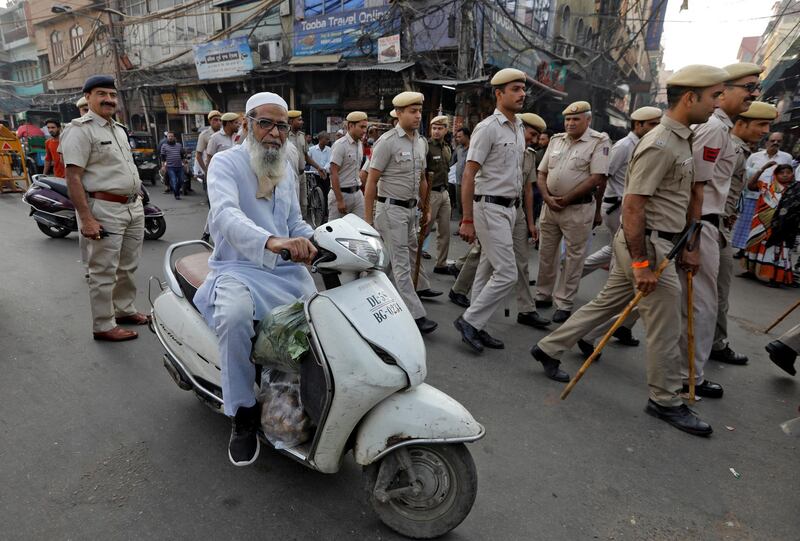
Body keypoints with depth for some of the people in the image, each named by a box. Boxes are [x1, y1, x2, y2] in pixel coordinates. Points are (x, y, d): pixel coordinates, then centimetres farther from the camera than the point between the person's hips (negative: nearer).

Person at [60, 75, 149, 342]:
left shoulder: (119, 129, 17)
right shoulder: (81, 129, -9)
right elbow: (73, 177, -16)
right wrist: (86, 218, -23)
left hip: (133, 207, 8)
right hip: (105, 210, -8)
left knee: (128, 267, 17)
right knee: (104, 272, -1)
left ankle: (125, 310, 31)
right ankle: (103, 326, 8)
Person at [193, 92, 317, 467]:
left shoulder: (287, 169, 16)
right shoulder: (225, 162, -5)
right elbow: (226, 214, -26)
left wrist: (308, 242, -4)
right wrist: (270, 241, -45)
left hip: (285, 269, 6)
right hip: (238, 269, -5)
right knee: (234, 316, -35)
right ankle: (243, 415, -15)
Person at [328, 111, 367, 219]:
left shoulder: (360, 144, 11)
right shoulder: (340, 145, -13)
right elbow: (334, 174, -17)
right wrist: (340, 200, -21)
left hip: (357, 193, 7)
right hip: (341, 193, -7)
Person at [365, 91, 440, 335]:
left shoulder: (421, 142, 10)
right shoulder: (387, 142, -13)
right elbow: (372, 181, -13)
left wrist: (426, 209, 17)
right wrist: (368, 219, -15)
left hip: (412, 208, 7)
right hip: (391, 208, -7)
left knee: (412, 252, 24)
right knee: (401, 262, -5)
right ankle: (416, 315, -4)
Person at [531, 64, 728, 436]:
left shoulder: (681, 141, 16)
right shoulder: (659, 145, -17)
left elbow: (691, 195, 20)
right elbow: (632, 206, -22)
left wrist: (689, 246, 17)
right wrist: (641, 263, -22)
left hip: (660, 243, 10)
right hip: (648, 244, -10)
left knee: (606, 304, 16)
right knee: (665, 329, 2)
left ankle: (548, 349, 26)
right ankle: (666, 402, 19)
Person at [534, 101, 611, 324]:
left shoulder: (599, 142, -5)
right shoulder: (556, 140, 12)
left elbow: (597, 179, -14)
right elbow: (542, 173, 11)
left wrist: (566, 199, -14)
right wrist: (547, 198, -5)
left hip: (578, 208, -5)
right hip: (550, 205, 6)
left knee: (573, 257, 2)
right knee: (546, 253, 12)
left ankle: (564, 304, 11)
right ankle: (543, 296, 27)